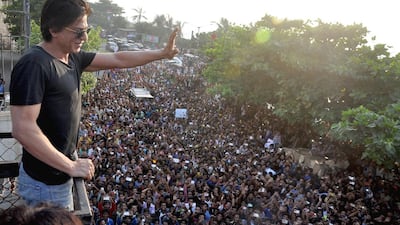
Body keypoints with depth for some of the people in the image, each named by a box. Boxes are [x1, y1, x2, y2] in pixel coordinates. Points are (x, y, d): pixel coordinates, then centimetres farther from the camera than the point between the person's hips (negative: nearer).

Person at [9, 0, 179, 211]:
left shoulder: (72, 57, 1)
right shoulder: (33, 65, -25)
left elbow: (117, 59, 8)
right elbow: (23, 129, -29)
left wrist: (162, 53, 6)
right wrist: (71, 166, -24)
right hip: (46, 181, -8)